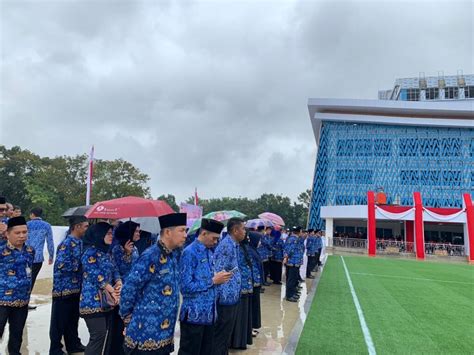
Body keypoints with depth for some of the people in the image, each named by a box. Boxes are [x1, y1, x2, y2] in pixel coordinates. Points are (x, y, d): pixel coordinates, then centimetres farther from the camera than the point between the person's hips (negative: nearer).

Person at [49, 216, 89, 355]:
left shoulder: (80, 242, 7)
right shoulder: (66, 244, -19)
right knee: (60, 320, 7)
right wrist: (79, 266, -18)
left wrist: (82, 265, 4)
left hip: (76, 287, 8)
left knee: (73, 318, 20)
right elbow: (61, 265, -25)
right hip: (64, 288, -8)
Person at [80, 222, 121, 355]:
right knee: (99, 335, -10)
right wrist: (113, 290, -14)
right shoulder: (90, 252, -12)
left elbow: (114, 270, 9)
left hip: (107, 300, 8)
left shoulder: (106, 252, 14)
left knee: (106, 334, 10)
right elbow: (96, 276, -18)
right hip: (94, 301, -8)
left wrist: (118, 283, -11)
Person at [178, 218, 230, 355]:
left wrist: (219, 278, -1)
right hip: (194, 315, -8)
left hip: (209, 314, 8)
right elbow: (186, 287, -21)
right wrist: (213, 281, -17)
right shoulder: (189, 253, -16)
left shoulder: (209, 252, 10)